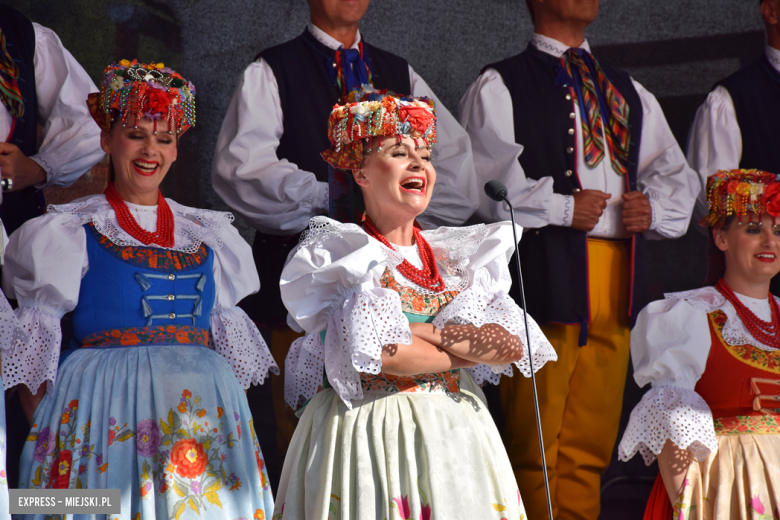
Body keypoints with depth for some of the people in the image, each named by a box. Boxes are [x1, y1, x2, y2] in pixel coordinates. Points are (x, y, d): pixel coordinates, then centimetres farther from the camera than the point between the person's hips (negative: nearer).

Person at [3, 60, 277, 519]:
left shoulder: (208, 236, 17)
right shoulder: (66, 234, 6)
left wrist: (236, 418, 12)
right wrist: (43, 428, -7)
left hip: (204, 408, 4)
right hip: (105, 404, -4)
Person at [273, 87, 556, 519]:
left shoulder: (458, 256, 12)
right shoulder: (339, 256, -2)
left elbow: (513, 345, -2)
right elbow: (373, 354, -17)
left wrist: (428, 331, -14)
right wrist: (471, 351, -6)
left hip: (455, 433, 4)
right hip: (367, 434, -4)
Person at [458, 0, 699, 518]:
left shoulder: (630, 93, 23)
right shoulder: (499, 87, 4)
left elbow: (678, 175, 23)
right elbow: (485, 180, -7)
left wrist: (653, 207, 2)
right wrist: (563, 208, -11)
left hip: (617, 281, 5)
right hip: (542, 276, -5)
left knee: (590, 447, 6)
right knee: (536, 449, -6)